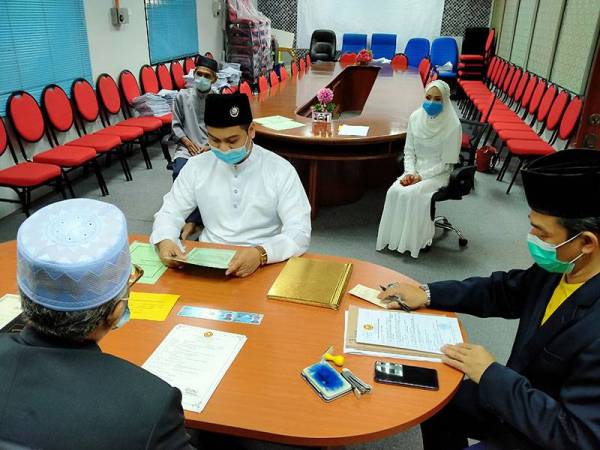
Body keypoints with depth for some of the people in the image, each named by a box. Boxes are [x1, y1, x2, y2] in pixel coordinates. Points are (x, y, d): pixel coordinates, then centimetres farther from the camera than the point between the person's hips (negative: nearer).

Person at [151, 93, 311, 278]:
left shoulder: (281, 170, -7)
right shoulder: (196, 166, 4)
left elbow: (300, 233, -14)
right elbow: (170, 212, 9)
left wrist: (261, 253, -33)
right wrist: (164, 240, -15)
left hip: (263, 265, -2)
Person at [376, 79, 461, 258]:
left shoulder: (452, 125, -14)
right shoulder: (416, 117, 0)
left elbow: (447, 163, -12)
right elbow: (409, 150, 5)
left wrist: (421, 176, -19)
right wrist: (410, 172, -11)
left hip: (438, 174, -4)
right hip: (416, 169, 4)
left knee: (411, 195, -29)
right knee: (394, 191, -23)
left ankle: (413, 240, -12)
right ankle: (394, 236, -11)